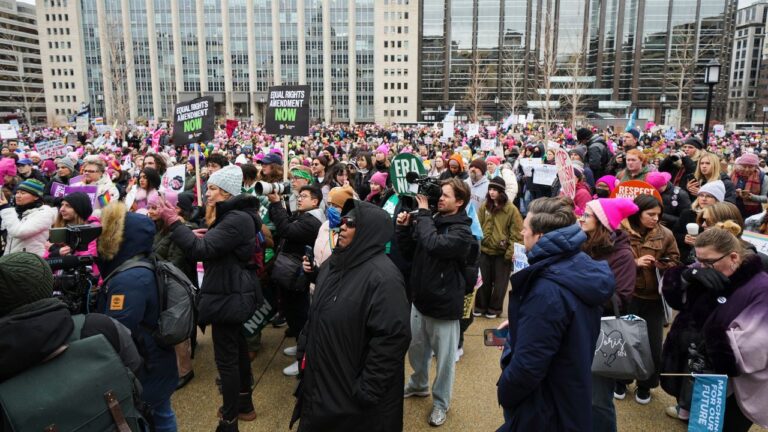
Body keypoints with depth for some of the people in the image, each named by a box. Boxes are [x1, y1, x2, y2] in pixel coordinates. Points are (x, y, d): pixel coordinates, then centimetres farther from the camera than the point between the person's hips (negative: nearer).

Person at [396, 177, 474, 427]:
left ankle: (441, 403, 31)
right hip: (421, 299, 6)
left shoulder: (461, 231, -16)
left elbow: (434, 245, -33)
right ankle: (418, 385, 47)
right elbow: (410, 254, 7)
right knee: (416, 348, 22)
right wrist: (404, 228, -8)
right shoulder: (430, 220, 1)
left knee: (444, 357, 10)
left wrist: (423, 213, -22)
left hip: (445, 304, -6)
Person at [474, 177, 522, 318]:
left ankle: (495, 308, 25)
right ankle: (480, 306, 27)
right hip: (484, 249, 3)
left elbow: (516, 233, -9)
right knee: (483, 280, 12)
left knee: (500, 282, 9)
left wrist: (512, 251, -15)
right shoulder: (484, 207, 2)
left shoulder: (511, 209, -10)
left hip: (502, 252, -3)